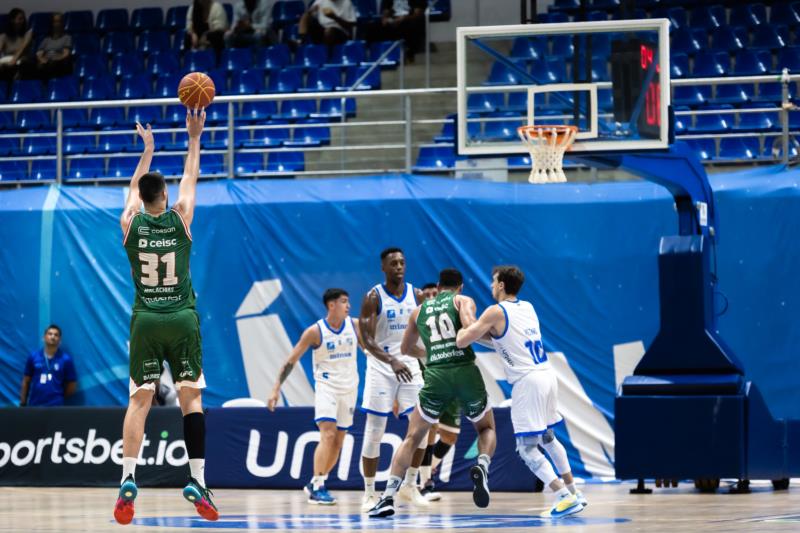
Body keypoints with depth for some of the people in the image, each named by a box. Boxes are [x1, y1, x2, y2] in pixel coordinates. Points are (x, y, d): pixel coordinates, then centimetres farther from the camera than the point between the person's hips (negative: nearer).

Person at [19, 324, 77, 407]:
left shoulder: (66, 359, -2)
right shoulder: (33, 357, 5)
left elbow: (72, 386, 4)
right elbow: (26, 382, 10)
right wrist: (22, 404, 7)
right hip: (34, 407, 2)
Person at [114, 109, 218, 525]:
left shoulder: (130, 223, 1)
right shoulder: (180, 219, -2)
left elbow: (135, 186, 21)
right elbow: (190, 178, 13)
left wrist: (147, 149, 34)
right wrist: (194, 137, 24)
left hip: (145, 320, 1)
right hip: (182, 319, -1)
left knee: (139, 400, -1)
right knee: (191, 397, 3)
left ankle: (128, 479, -15)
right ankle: (196, 480, -7)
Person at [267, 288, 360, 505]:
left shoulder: (355, 326, 1)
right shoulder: (315, 331, -11)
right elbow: (291, 360, -7)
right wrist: (276, 389, -11)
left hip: (349, 389, 5)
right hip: (326, 387, -5)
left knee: (338, 442, 8)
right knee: (327, 435, -19)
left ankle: (315, 483, 20)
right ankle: (317, 488, -19)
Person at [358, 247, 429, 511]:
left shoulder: (416, 295, 4)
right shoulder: (373, 298, -9)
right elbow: (366, 339, -17)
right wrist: (392, 361, -31)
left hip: (410, 365, 4)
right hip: (381, 368, -4)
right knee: (374, 432, -2)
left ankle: (410, 486, 11)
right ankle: (369, 492, 6)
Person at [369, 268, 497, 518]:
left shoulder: (419, 310, 22)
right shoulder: (463, 300, 10)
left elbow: (406, 349, 36)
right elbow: (470, 328, -11)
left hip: (436, 376, 2)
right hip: (466, 372, -1)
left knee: (412, 439, 13)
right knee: (486, 428, 22)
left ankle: (388, 497, 0)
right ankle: (482, 467, -10)